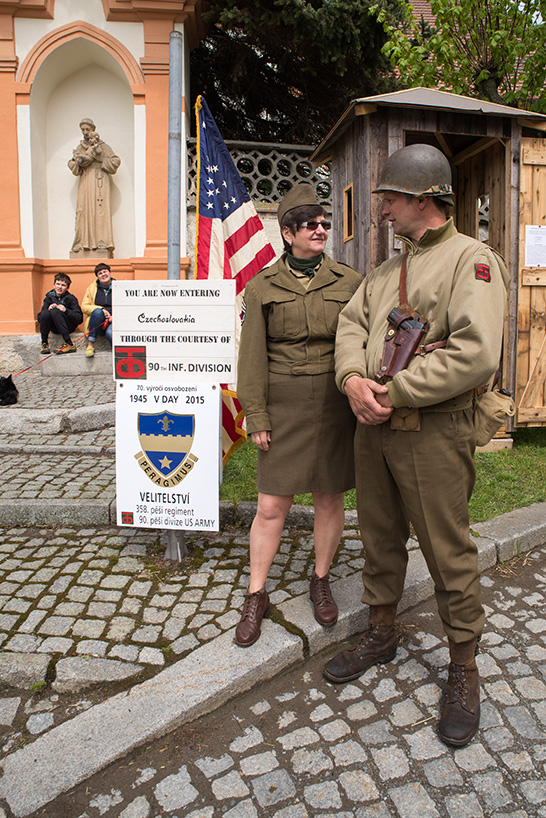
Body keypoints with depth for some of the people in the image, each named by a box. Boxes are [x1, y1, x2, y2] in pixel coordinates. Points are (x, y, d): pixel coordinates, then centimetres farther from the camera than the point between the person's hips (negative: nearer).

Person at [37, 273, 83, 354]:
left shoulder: (71, 298, -1)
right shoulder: (49, 298, 8)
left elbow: (79, 318, -11)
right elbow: (39, 318, 3)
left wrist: (66, 310, -23)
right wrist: (48, 309, -16)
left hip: (68, 327, -3)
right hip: (54, 328, 3)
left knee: (55, 311, -29)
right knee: (45, 313, -25)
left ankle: (69, 344, -33)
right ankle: (44, 343, -10)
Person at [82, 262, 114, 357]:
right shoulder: (91, 288, 15)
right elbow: (84, 306, 6)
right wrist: (101, 310, -11)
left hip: (113, 321, -2)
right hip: (97, 324, 2)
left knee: (110, 332, -38)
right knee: (97, 311, -34)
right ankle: (90, 345, -28)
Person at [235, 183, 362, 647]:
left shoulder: (349, 282, 5)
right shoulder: (263, 287, 3)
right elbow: (253, 356, 0)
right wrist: (256, 416, -5)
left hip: (336, 406, 1)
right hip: (284, 407, -1)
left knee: (330, 499, 11)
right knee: (271, 507, 1)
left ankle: (321, 582, 33)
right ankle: (256, 596, 20)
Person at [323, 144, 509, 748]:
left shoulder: (472, 259, -8)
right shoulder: (386, 271, 17)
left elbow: (475, 354, -21)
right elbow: (351, 323, 9)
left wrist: (393, 392, -18)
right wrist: (353, 379, -12)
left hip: (433, 431, -7)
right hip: (372, 426, 7)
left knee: (448, 552, 4)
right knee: (379, 539, 17)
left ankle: (463, 668, 24)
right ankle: (381, 634, 38)